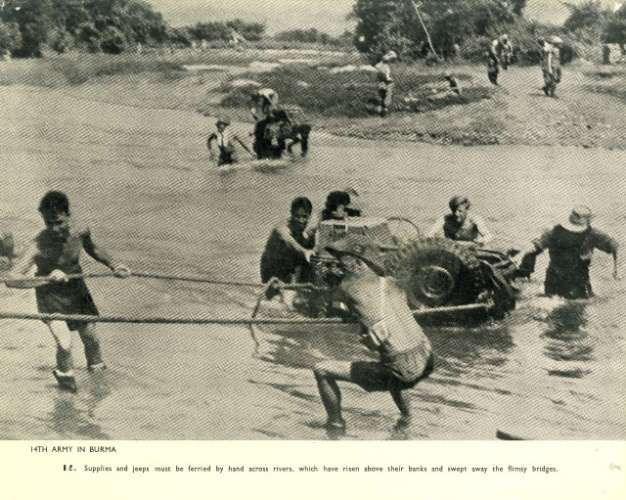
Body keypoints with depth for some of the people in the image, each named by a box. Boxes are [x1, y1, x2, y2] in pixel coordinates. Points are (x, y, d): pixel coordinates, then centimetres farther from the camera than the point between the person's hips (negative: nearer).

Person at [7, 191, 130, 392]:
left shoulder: (79, 229, -21)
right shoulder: (39, 247, -35)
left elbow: (92, 248, 5)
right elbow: (12, 279, -44)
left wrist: (113, 266, -4)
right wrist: (48, 277, -56)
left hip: (76, 288, 4)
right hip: (50, 296, -4)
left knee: (91, 337, 15)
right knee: (64, 343, -14)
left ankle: (96, 367, 48)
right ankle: (64, 374, 22)